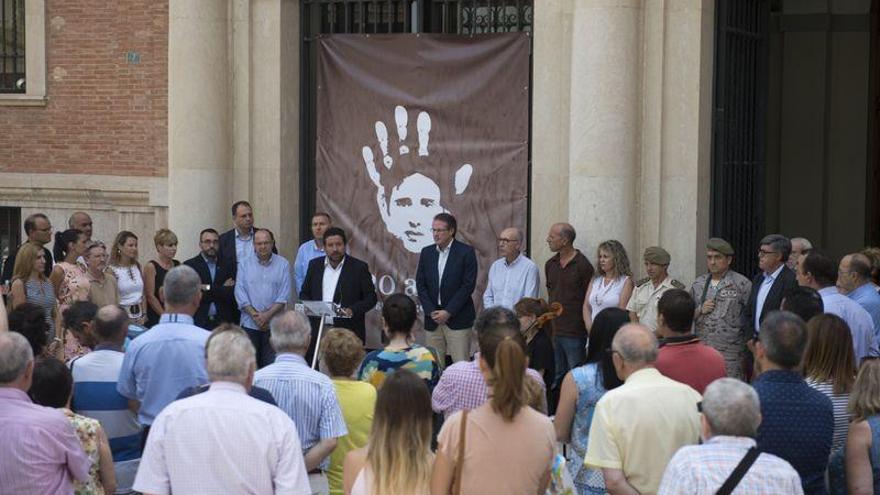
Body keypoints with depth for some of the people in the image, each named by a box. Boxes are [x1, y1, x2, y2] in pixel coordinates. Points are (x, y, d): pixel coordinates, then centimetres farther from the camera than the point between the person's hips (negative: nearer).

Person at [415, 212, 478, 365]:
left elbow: (468, 285, -9)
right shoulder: (426, 252, 10)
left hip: (457, 319, -4)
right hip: (432, 318, 4)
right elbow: (420, 285, 8)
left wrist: (448, 312, -12)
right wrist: (431, 311, -5)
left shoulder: (466, 252, -5)